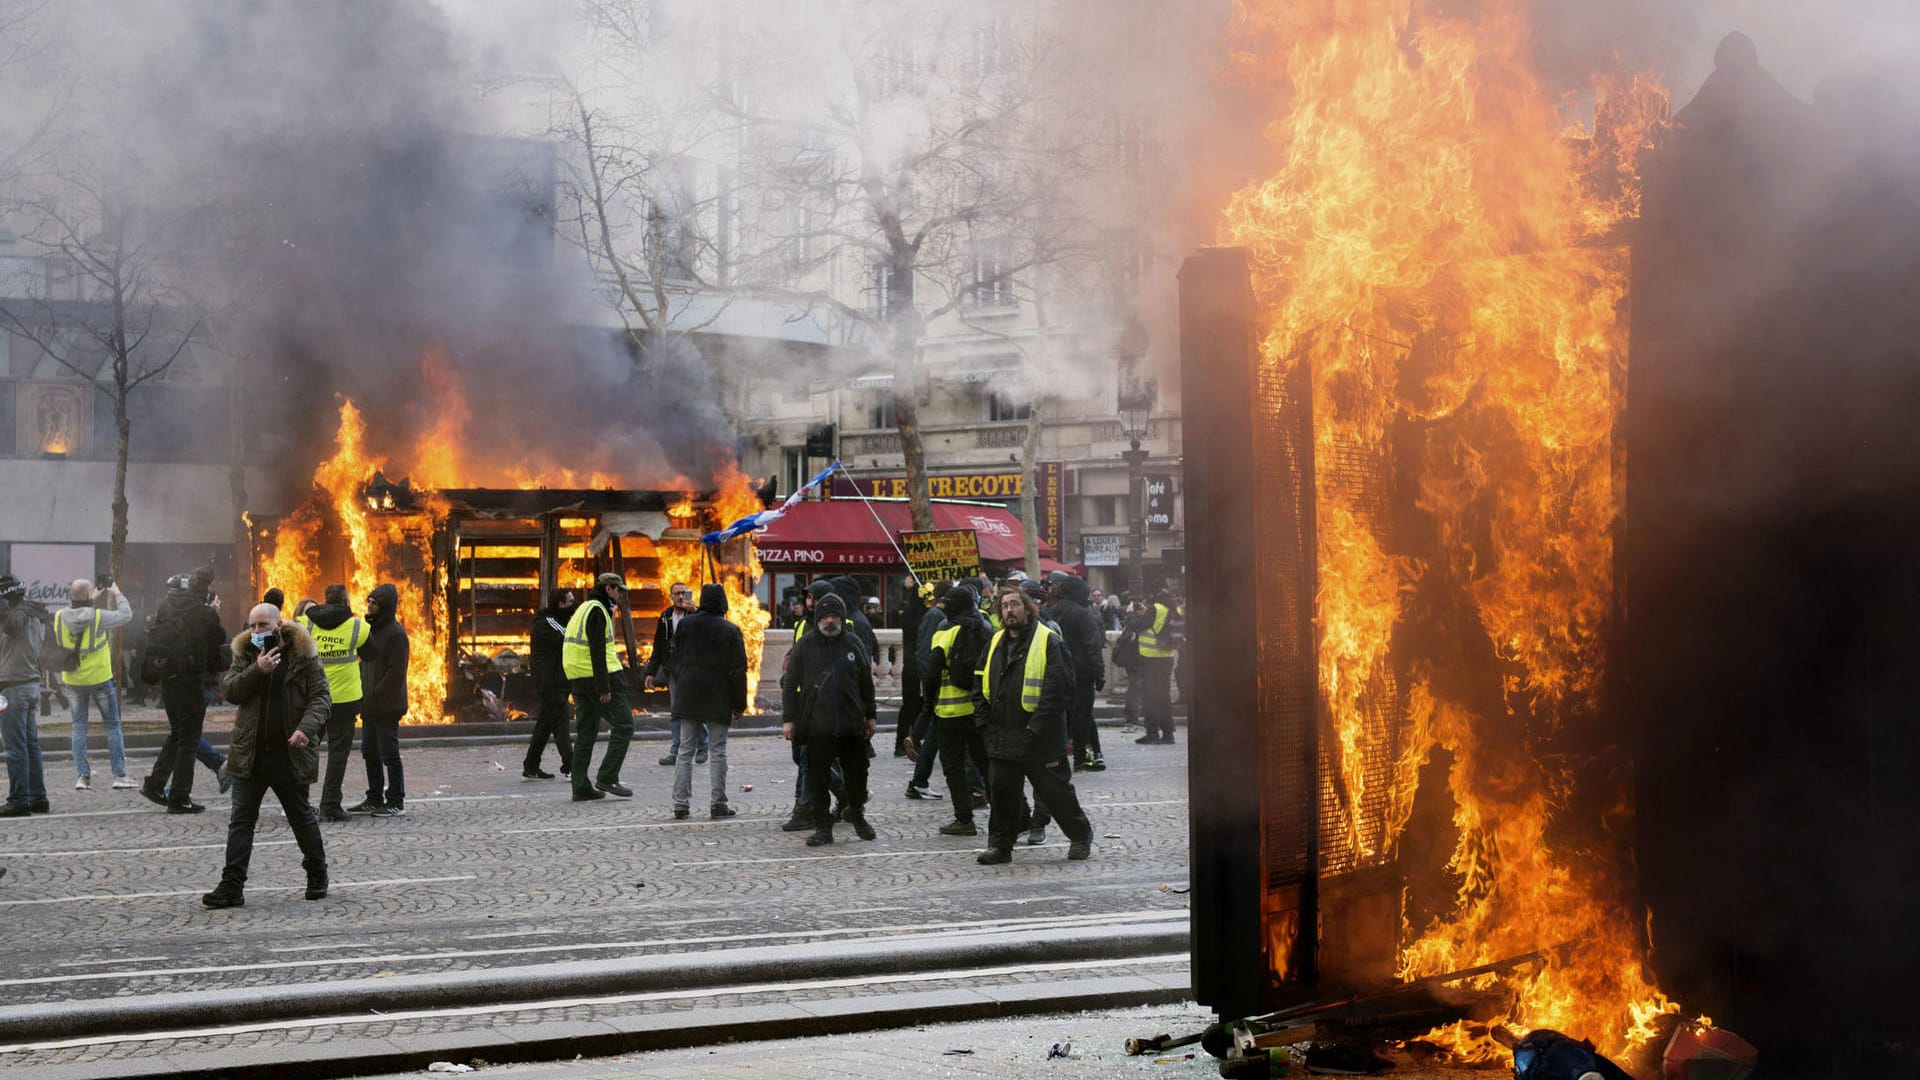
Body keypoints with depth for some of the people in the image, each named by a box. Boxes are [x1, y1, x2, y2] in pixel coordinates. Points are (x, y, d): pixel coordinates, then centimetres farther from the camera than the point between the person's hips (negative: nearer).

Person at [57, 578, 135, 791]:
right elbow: (126, 615, -6)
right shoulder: (99, 617, -20)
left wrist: (94, 599, 16)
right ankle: (119, 774, 8)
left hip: (73, 681, 3)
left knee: (79, 726, 12)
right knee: (112, 725, 8)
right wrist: (117, 594, 8)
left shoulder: (60, 618, -8)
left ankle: (82, 775, 6)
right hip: (99, 678, -3)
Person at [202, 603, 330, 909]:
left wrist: (306, 727, -24)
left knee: (302, 816, 12)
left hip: (290, 754, -3)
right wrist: (257, 671, -19)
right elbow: (230, 690, -5)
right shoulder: (244, 654, 6)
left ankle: (317, 873, 31)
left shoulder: (304, 656, -4)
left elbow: (321, 697, -8)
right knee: (241, 820, 0)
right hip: (250, 754, 3)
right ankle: (232, 886, 1)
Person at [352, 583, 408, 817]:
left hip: (387, 706, -9)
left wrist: (375, 696, -18)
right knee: (370, 753, 13)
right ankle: (374, 799, 22)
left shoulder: (396, 633, -12)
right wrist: (363, 694, 7)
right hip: (370, 706, 9)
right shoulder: (370, 628, 15)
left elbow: (396, 672, -17)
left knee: (388, 754, -3)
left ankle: (396, 802, 3)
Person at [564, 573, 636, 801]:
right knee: (624, 726, -3)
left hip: (579, 680, 10)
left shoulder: (584, 609, 20)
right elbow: (597, 651, -19)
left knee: (586, 733, 10)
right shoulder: (597, 611, -11)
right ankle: (607, 778, -8)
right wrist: (604, 688, -21)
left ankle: (581, 787, 8)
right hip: (599, 679, -10)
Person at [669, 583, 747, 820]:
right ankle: (717, 804, 1)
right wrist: (739, 704, 1)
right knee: (718, 752, 3)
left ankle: (680, 803, 5)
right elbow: (738, 670, -5)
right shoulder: (730, 631, -7)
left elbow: (676, 661, 9)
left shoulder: (685, 625, 2)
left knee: (686, 750, 8)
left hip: (687, 696, 3)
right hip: (718, 700, -3)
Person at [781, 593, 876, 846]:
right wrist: (788, 719, -3)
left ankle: (857, 813, 33)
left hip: (852, 723, 2)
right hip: (817, 726, -2)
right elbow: (790, 683, 2)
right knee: (818, 778, 0)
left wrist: (870, 716, 16)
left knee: (857, 773, 10)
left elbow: (866, 683, 15)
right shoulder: (805, 645, 1)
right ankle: (823, 827, 9)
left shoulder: (853, 644, 7)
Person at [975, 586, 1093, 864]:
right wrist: (984, 711, 7)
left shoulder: (1049, 641, -9)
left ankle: (1081, 837, 22)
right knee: (1000, 791, 6)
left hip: (1039, 737, -6)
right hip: (1001, 735, 6)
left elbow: (1061, 686, -15)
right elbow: (981, 682, 24)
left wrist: (1038, 725, -19)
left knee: (1056, 790, 4)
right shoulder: (996, 643, 13)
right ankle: (1000, 845, 15)